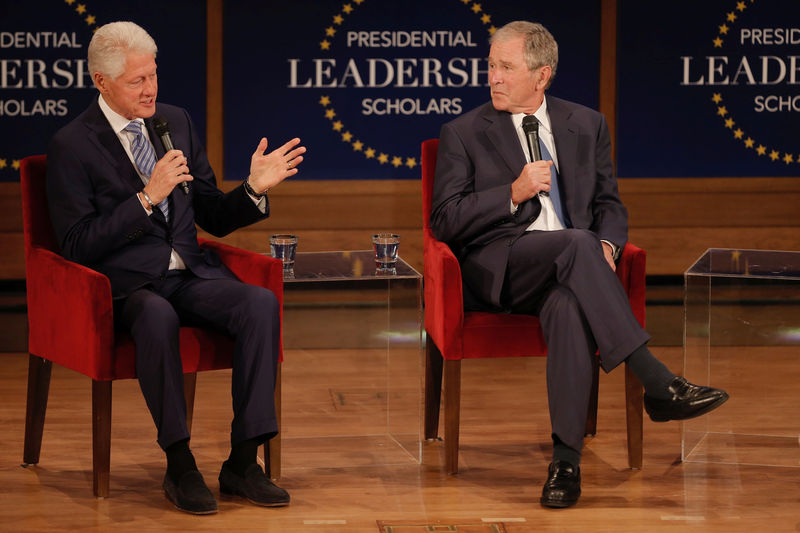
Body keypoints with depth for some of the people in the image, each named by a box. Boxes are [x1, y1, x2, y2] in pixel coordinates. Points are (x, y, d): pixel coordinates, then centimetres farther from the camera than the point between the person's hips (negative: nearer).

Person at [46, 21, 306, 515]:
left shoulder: (176, 122, 14)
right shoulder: (72, 146, -3)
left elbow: (214, 218, 18)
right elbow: (77, 245, -11)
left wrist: (255, 189, -2)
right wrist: (146, 197, -18)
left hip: (192, 275, 5)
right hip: (126, 284, -5)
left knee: (262, 303, -25)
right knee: (157, 316, -39)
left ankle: (243, 461, -24)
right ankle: (180, 465, -29)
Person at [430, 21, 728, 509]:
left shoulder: (587, 126, 18)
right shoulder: (464, 134, 9)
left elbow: (609, 203, 21)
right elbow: (445, 222, 2)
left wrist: (607, 245, -3)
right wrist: (514, 193, -10)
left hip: (567, 266, 2)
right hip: (499, 268, -2)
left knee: (568, 305, -37)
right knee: (575, 243, -35)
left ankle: (566, 458, -41)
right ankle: (657, 382, -41)